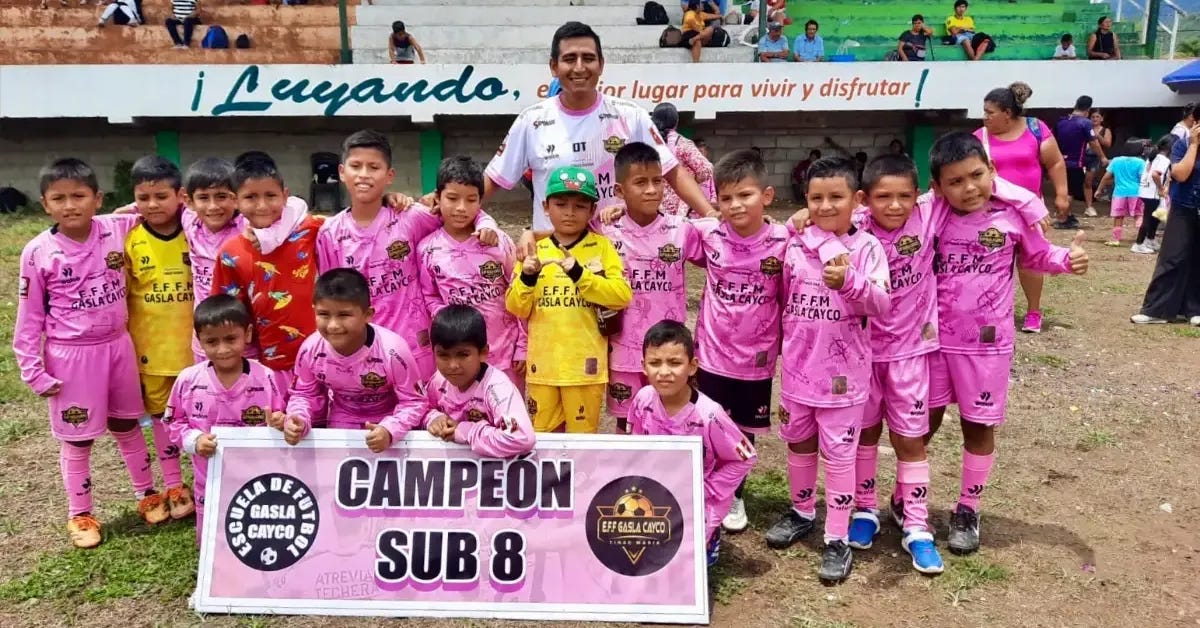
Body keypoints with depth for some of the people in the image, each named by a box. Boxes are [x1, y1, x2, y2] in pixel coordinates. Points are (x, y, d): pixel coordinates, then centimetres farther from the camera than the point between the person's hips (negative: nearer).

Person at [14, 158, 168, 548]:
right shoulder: (38, 252, -12)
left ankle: (147, 494, 35)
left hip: (117, 347, 2)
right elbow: (30, 318, -7)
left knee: (127, 426, 19)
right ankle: (80, 515, 27)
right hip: (70, 355, -2)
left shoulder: (118, 231, -8)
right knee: (77, 439, 11)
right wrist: (33, 370, -8)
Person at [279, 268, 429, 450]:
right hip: (340, 429, 2)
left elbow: (413, 402, -17)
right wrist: (297, 422, -18)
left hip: (388, 427, -2)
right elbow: (305, 394, 2)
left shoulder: (393, 351, -28)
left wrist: (389, 430, -34)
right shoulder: (310, 350, -16)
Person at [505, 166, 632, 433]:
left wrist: (581, 276, -22)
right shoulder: (535, 250, 6)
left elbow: (623, 296, -12)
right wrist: (526, 279, -15)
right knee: (542, 436, 13)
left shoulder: (602, 247, 0)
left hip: (585, 365, -2)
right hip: (543, 364, 2)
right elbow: (517, 309, 4)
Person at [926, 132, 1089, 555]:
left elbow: (1037, 256, 7)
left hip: (987, 342, 0)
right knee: (924, 421, 12)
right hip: (934, 337, 0)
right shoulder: (929, 215, -10)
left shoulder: (1014, 213, -9)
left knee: (979, 426, 10)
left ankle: (968, 510, 28)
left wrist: (1067, 258, -13)